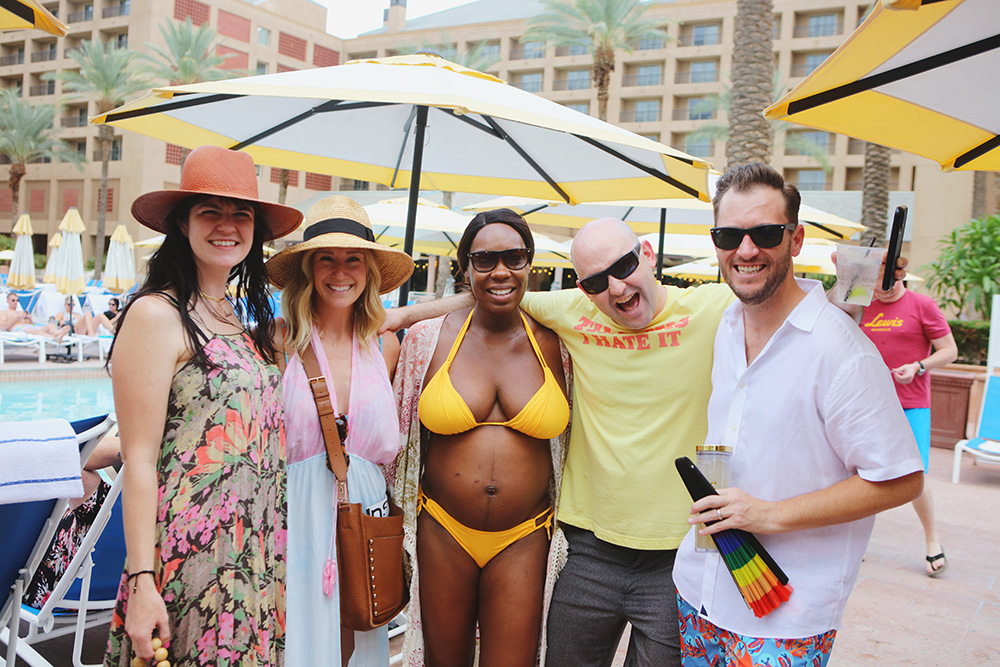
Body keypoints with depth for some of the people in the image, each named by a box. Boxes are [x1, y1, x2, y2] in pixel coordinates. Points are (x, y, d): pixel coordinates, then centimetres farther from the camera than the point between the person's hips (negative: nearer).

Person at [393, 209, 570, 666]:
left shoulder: (552, 345, -2)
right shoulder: (428, 339, -4)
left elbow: (564, 443, 9)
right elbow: (403, 438, 6)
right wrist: (400, 533, 9)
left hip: (523, 540, 0)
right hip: (441, 533, 0)